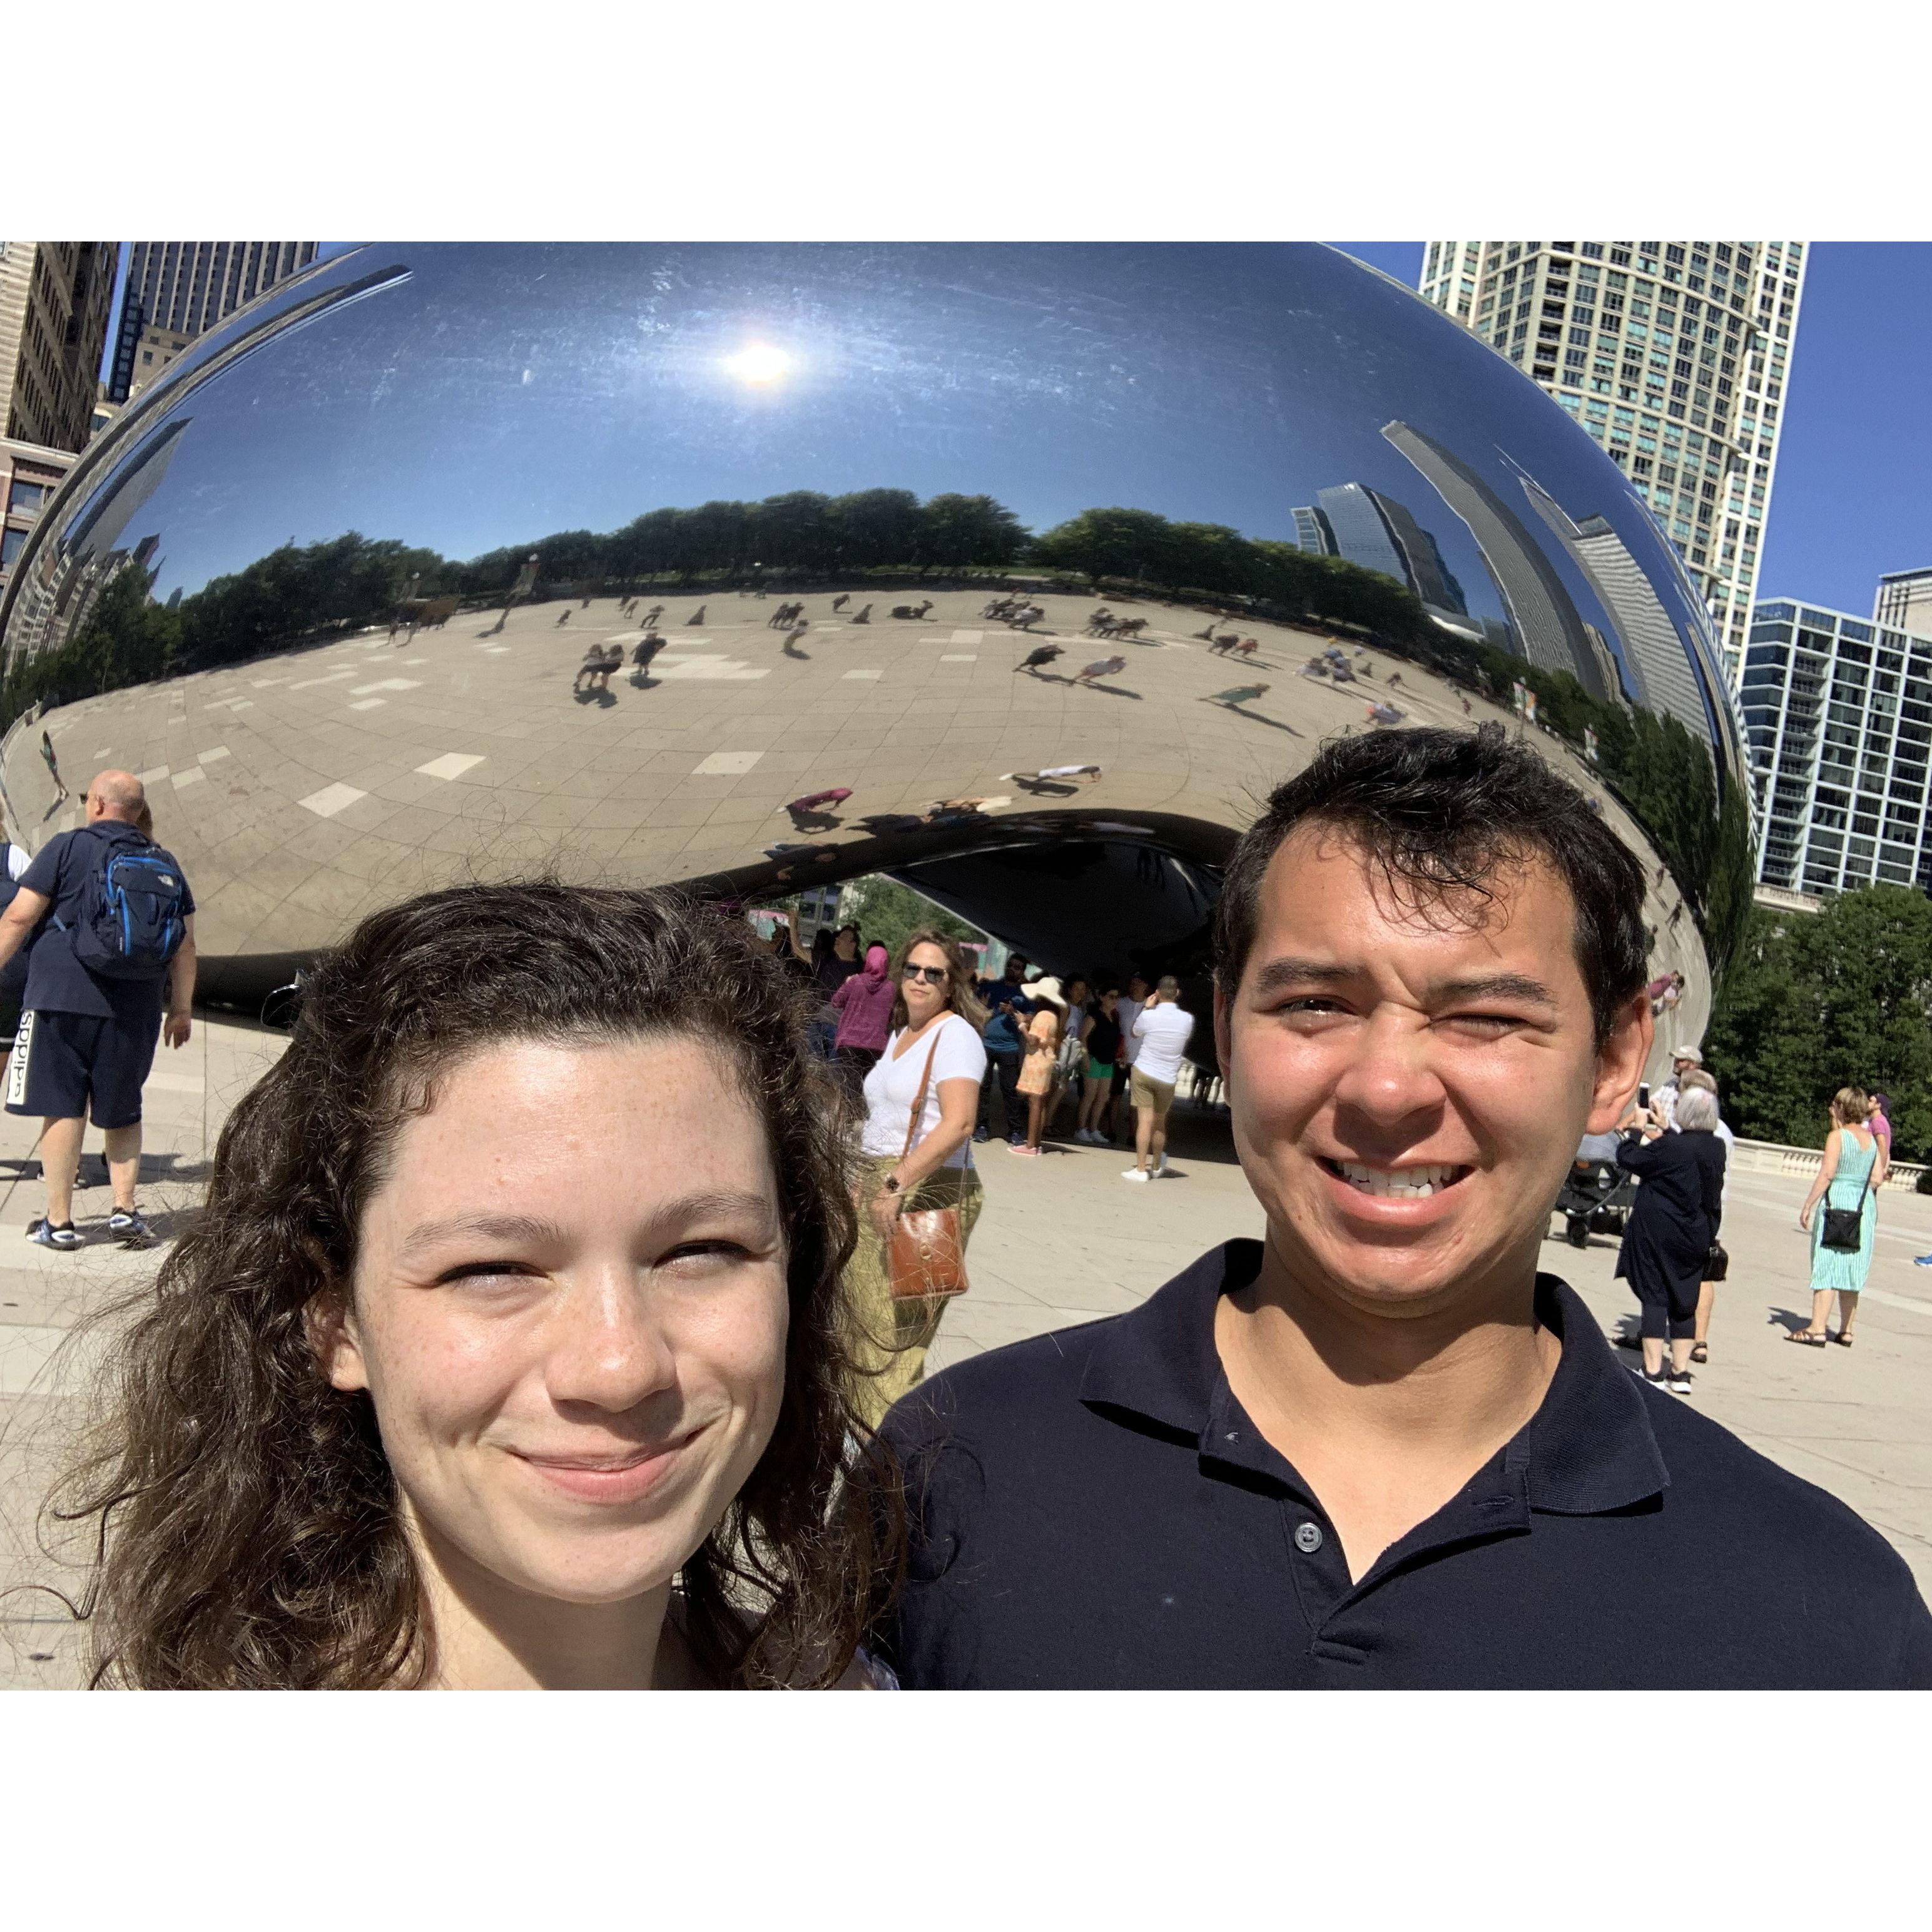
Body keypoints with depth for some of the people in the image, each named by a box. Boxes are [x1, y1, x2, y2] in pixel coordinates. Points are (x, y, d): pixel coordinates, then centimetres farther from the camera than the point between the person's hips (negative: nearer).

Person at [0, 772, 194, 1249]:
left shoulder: (69, 847, -1)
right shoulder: (165, 864, 11)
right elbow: (185, 944, 9)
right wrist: (181, 1008, 15)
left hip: (63, 996, -4)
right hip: (136, 1011, 4)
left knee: (62, 1107, 1)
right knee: (123, 1114, 16)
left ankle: (58, 1221, 1)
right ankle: (124, 1209, 9)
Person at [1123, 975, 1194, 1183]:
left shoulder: (1148, 1016, -12)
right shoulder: (1187, 1020, -7)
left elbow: (1135, 1033, 10)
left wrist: (1147, 1007, 17)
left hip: (1142, 1073, -2)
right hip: (1167, 1079, 2)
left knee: (1145, 1121, -4)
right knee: (1160, 1123, 18)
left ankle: (1140, 1169, -7)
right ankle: (1156, 1165, 35)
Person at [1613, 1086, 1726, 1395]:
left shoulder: (1670, 1147, -20)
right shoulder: (1717, 1147, 0)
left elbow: (1627, 1158, -11)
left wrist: (1637, 1129, 2)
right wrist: (1663, 1129, 26)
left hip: (1658, 1233, -6)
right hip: (1697, 1238, 6)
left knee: (1654, 1298, 0)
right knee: (1685, 1303, 12)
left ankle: (1653, 1372, 0)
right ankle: (1680, 1373, 16)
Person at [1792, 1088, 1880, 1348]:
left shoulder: (1837, 1136, -10)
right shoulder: (1871, 1138, 9)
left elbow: (1827, 1174, -16)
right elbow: (1876, 1179, 9)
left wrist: (1808, 1205, -12)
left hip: (1837, 1202, -6)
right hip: (1865, 1206, 6)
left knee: (1825, 1267, -5)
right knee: (1852, 1270, 12)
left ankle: (1817, 1330, -7)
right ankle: (1846, 1331, 16)